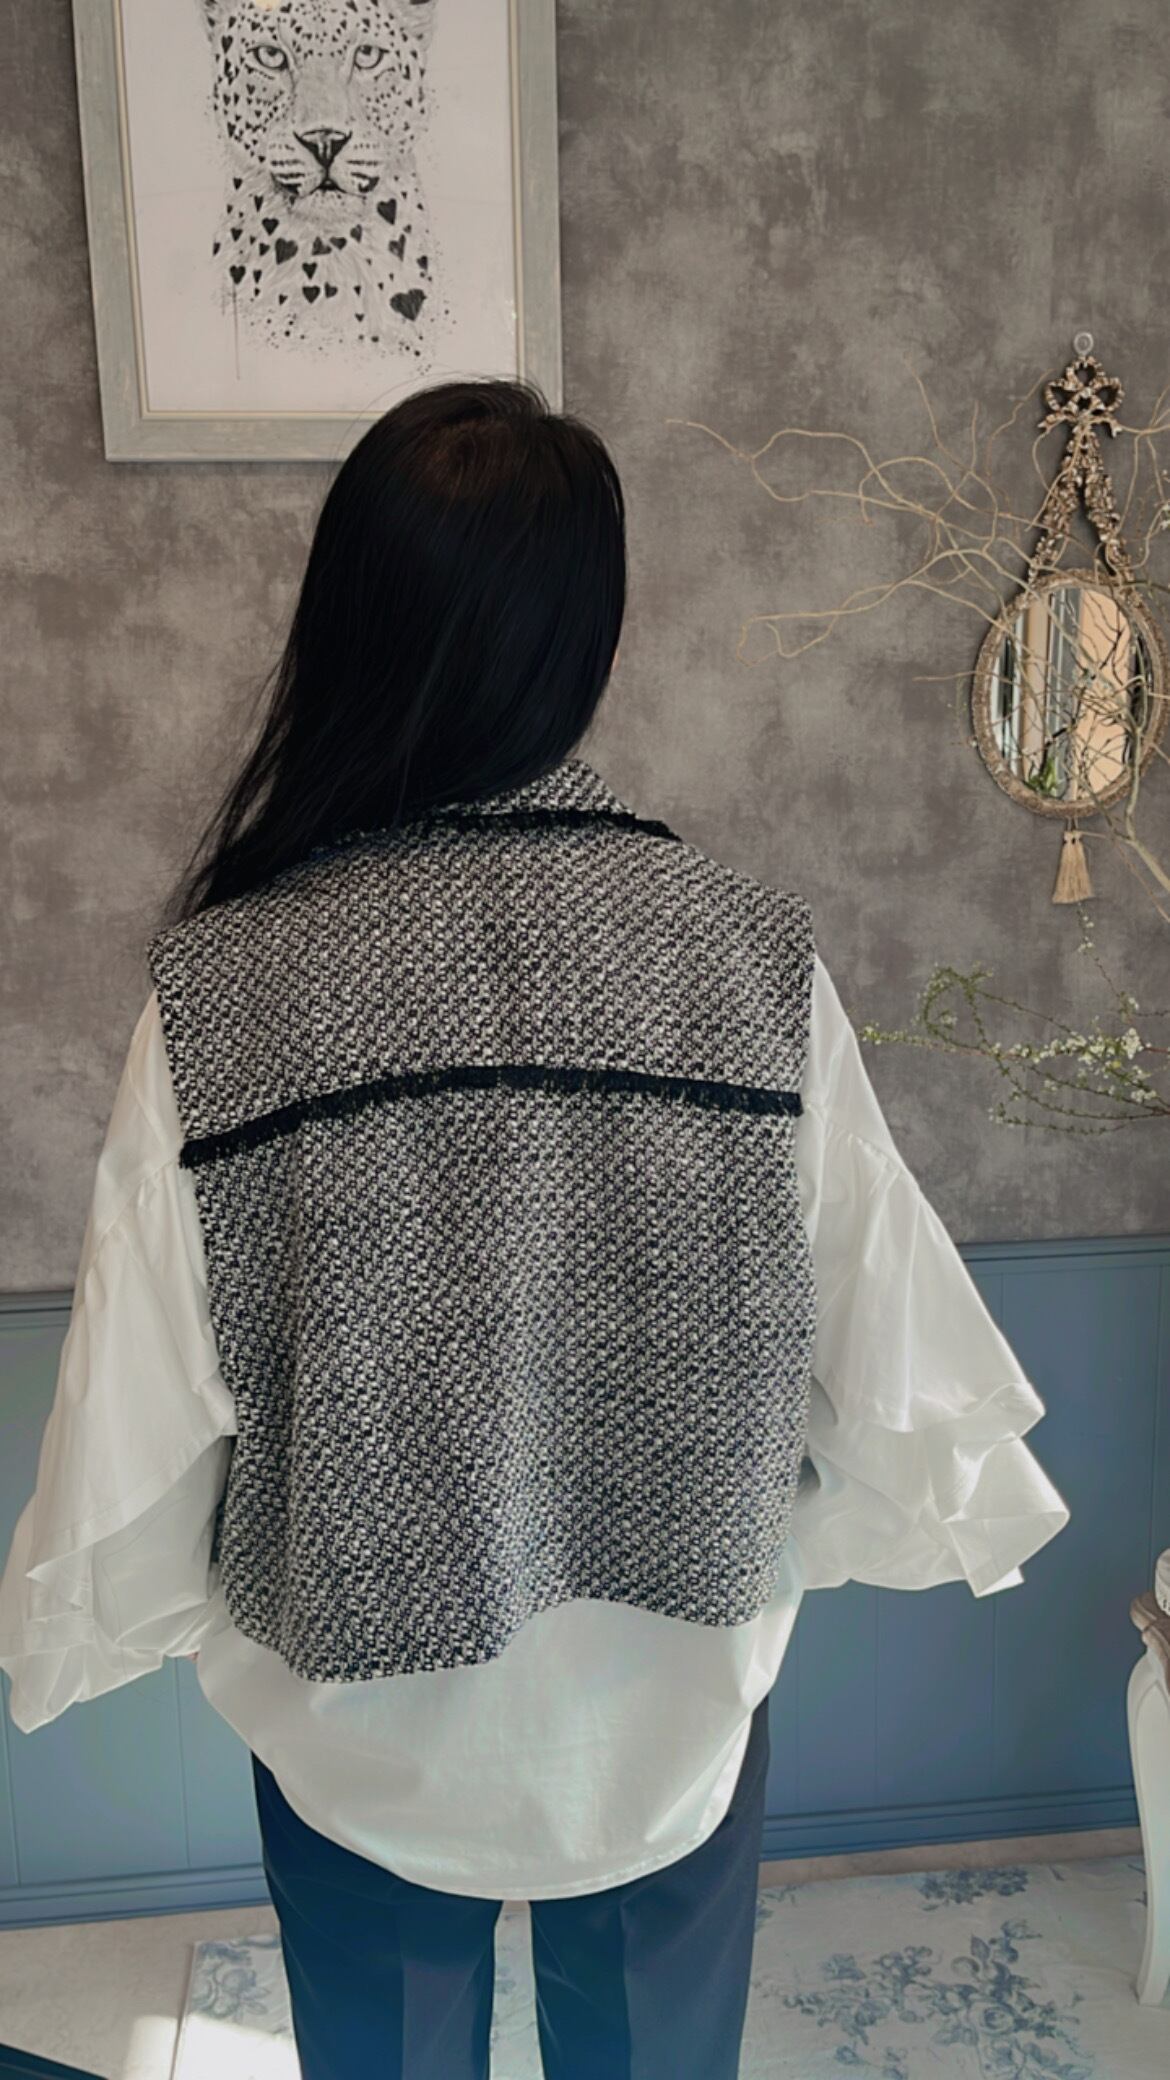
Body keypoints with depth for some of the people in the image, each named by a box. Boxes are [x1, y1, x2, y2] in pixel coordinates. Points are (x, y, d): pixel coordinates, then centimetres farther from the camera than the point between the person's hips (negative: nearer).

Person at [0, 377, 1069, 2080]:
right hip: (669, 1728, 1)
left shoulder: (220, 995, -23)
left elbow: (137, 1418, -15)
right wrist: (969, 1507, 9)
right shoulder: (754, 965, -22)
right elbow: (893, 1345, -13)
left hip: (358, 1738, 0)